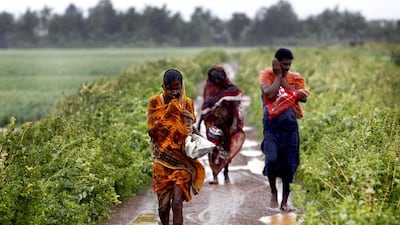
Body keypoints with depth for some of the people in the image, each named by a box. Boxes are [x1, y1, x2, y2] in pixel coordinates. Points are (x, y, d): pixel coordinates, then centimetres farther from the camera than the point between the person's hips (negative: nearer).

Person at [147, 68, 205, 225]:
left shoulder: (187, 103, 2)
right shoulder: (155, 102, -2)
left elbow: (190, 130, 11)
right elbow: (151, 129, -11)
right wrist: (169, 110, -13)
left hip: (181, 159, -1)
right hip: (162, 160, 1)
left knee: (177, 203, -12)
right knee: (163, 204, 8)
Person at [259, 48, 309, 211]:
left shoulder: (296, 78, 8)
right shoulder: (266, 74, 0)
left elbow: (304, 97, -9)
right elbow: (269, 94, -19)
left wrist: (284, 81, -7)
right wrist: (278, 76, -8)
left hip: (290, 125, 3)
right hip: (271, 125, -3)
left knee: (289, 165, 3)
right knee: (272, 160, -19)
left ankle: (285, 201, 15)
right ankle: (273, 193, 6)